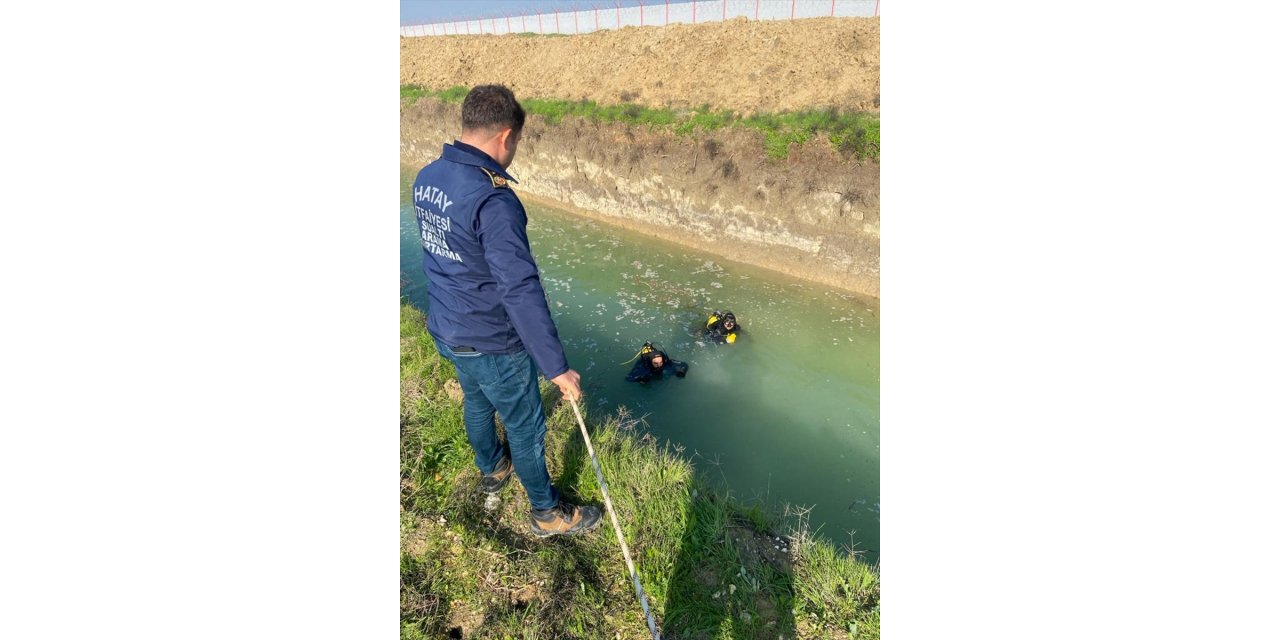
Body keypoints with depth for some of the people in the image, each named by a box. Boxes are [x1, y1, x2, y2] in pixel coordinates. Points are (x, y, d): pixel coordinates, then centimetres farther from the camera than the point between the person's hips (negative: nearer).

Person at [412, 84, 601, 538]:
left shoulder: (426, 178, -3)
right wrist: (557, 367, -28)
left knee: (476, 401, 30)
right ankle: (547, 513, 32)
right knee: (525, 426, 11)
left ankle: (492, 470, 56)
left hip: (445, 329, 8)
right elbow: (522, 292, -33)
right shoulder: (493, 200, -31)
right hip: (491, 343, -8)